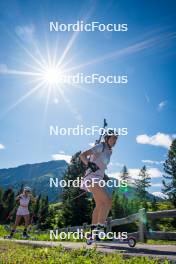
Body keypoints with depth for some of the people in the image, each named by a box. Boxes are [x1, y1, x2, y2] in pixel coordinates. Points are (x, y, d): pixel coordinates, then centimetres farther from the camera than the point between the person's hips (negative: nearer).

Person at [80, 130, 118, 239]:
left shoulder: (110, 151, 17)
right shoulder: (101, 146, -7)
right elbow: (83, 155, -13)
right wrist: (89, 165, -24)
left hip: (99, 179, 9)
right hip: (93, 177, -9)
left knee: (100, 205, 11)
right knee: (108, 200, -17)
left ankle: (93, 230, 19)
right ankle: (100, 228, -13)